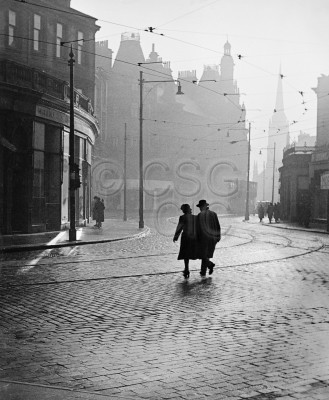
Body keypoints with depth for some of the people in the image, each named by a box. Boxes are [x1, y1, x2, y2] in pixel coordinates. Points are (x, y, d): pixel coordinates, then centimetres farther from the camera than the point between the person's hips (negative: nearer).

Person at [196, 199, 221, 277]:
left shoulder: (200, 215, -10)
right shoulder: (213, 214, 3)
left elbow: (198, 228, -10)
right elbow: (218, 226, 3)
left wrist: (197, 238, 0)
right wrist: (218, 237, 8)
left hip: (203, 237, -5)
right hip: (212, 238, 5)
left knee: (203, 254, 5)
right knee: (206, 254, 15)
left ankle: (210, 264, -18)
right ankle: (203, 272, 18)